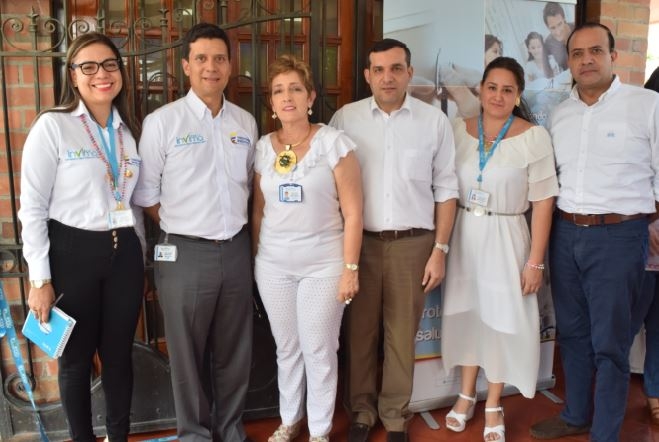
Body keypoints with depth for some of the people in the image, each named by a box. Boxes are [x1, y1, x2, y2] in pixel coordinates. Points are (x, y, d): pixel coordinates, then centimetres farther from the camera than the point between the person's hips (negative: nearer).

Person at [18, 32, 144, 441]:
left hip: (124, 253, 4)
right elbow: (33, 207, -9)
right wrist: (40, 278, -11)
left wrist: (140, 253, 13)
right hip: (72, 252, -4)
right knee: (76, 357, 10)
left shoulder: (130, 130, 8)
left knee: (119, 353, 13)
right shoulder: (52, 126, -8)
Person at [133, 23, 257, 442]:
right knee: (188, 351, 11)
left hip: (237, 248, 4)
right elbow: (147, 195, -2)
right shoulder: (162, 122, -6)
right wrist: (183, 227, -1)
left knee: (235, 348, 15)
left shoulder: (246, 122, 6)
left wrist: (234, 226, 9)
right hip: (185, 253, -3)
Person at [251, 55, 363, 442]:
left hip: (323, 264, -3)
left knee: (319, 351, 6)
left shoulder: (334, 143, -8)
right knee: (287, 348, 16)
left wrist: (350, 268, -10)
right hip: (273, 265, 4)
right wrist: (259, 256, 10)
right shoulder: (263, 147, 3)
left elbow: (353, 212, -8)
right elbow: (259, 210, 10)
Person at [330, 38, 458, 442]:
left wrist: (440, 250, 0)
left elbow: (446, 189, 4)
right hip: (359, 241, 0)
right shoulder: (345, 118, 0)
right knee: (360, 332, 10)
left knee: (402, 334, 11)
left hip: (412, 242, 0)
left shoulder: (434, 121, 0)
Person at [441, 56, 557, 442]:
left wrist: (535, 261, -9)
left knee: (501, 319, 9)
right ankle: (467, 395, 35)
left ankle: (493, 406, 29)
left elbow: (543, 202, -8)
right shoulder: (458, 130, 1)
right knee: (467, 313, 14)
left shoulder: (534, 137, -9)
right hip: (463, 236, 3)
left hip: (505, 239, -3)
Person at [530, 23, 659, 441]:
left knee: (610, 342, 4)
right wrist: (553, 228, 10)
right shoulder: (559, 114, 10)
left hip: (618, 236, -5)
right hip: (565, 233, 5)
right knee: (572, 332, 16)